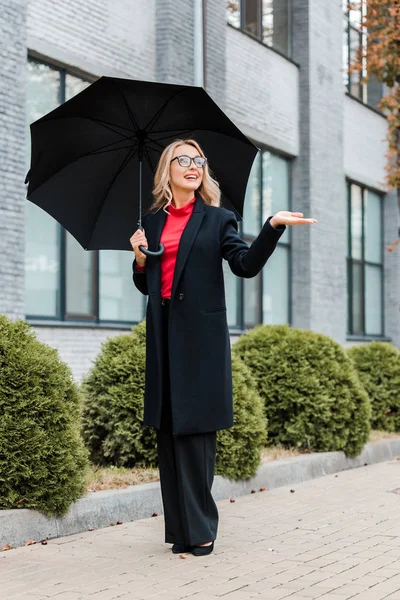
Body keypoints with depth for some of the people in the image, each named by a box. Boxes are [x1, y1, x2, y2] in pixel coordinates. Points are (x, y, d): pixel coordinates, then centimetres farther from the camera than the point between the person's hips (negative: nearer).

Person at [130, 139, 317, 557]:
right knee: (167, 428, 2)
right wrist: (139, 257, -1)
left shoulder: (217, 219, 7)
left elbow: (246, 265, -8)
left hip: (201, 335, -3)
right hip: (163, 333, 3)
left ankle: (198, 529, 0)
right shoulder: (152, 221, 15)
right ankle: (180, 526, 9)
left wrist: (273, 226, -20)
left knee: (195, 427, -6)